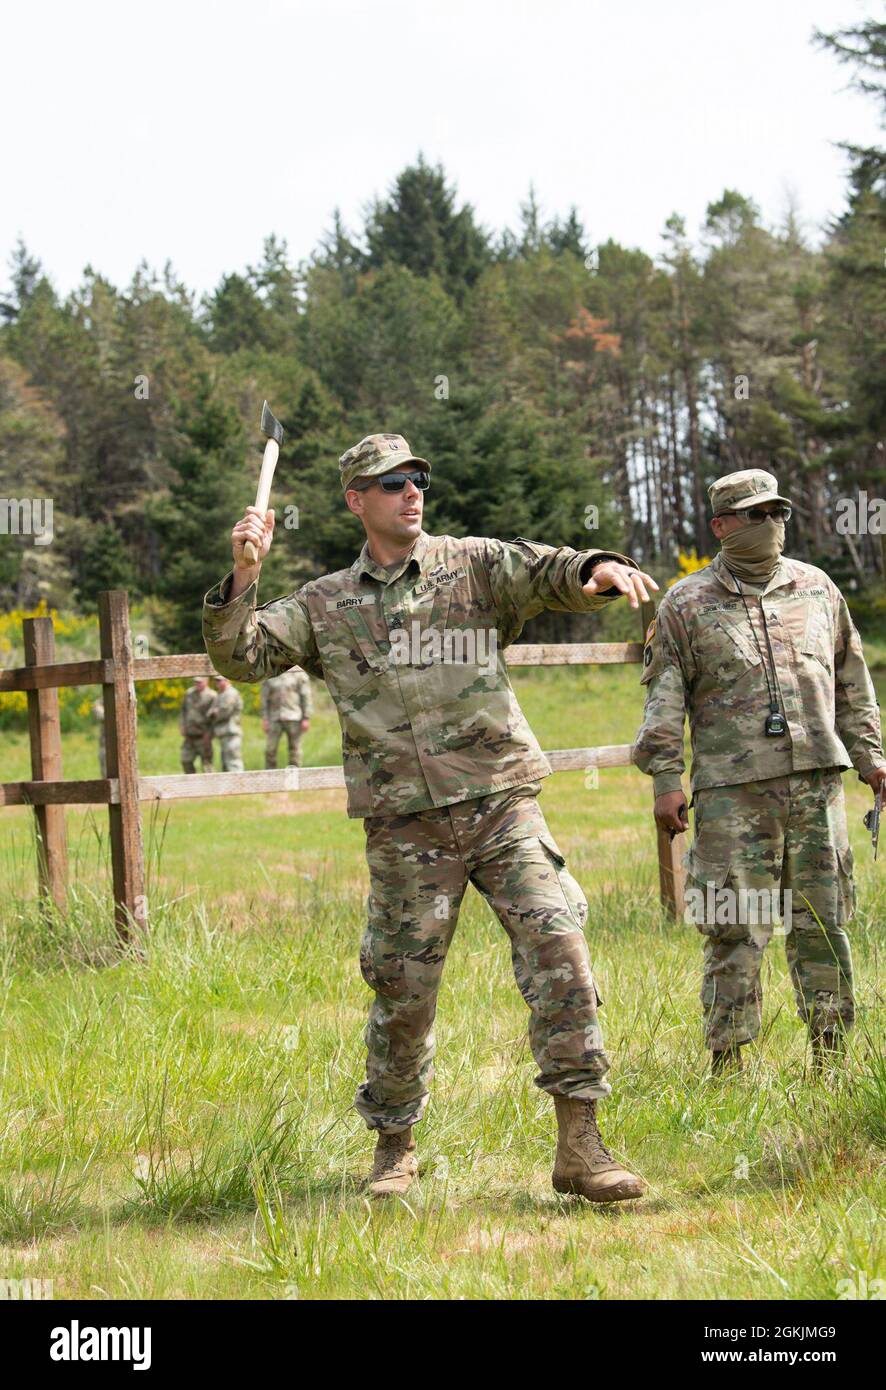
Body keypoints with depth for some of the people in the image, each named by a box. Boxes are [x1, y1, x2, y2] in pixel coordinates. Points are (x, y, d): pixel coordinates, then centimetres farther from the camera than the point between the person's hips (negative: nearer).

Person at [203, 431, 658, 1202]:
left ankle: (580, 1144, -9)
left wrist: (596, 568, -34)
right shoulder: (325, 605, 11)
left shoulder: (475, 566, 7)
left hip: (502, 803, -1)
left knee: (559, 950, -14)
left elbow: (544, 572, -10)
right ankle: (395, 1145, 25)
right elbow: (240, 655, 6)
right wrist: (244, 574, -10)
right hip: (405, 825, 1)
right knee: (401, 989, 5)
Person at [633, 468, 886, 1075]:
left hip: (816, 779, 3)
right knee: (735, 930, -5)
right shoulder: (687, 604, 5)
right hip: (731, 788, -3)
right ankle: (727, 1062, 1)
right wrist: (666, 779, -5)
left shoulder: (817, 589, 14)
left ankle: (830, 1056, 13)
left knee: (823, 922, 4)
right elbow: (665, 697, 3)